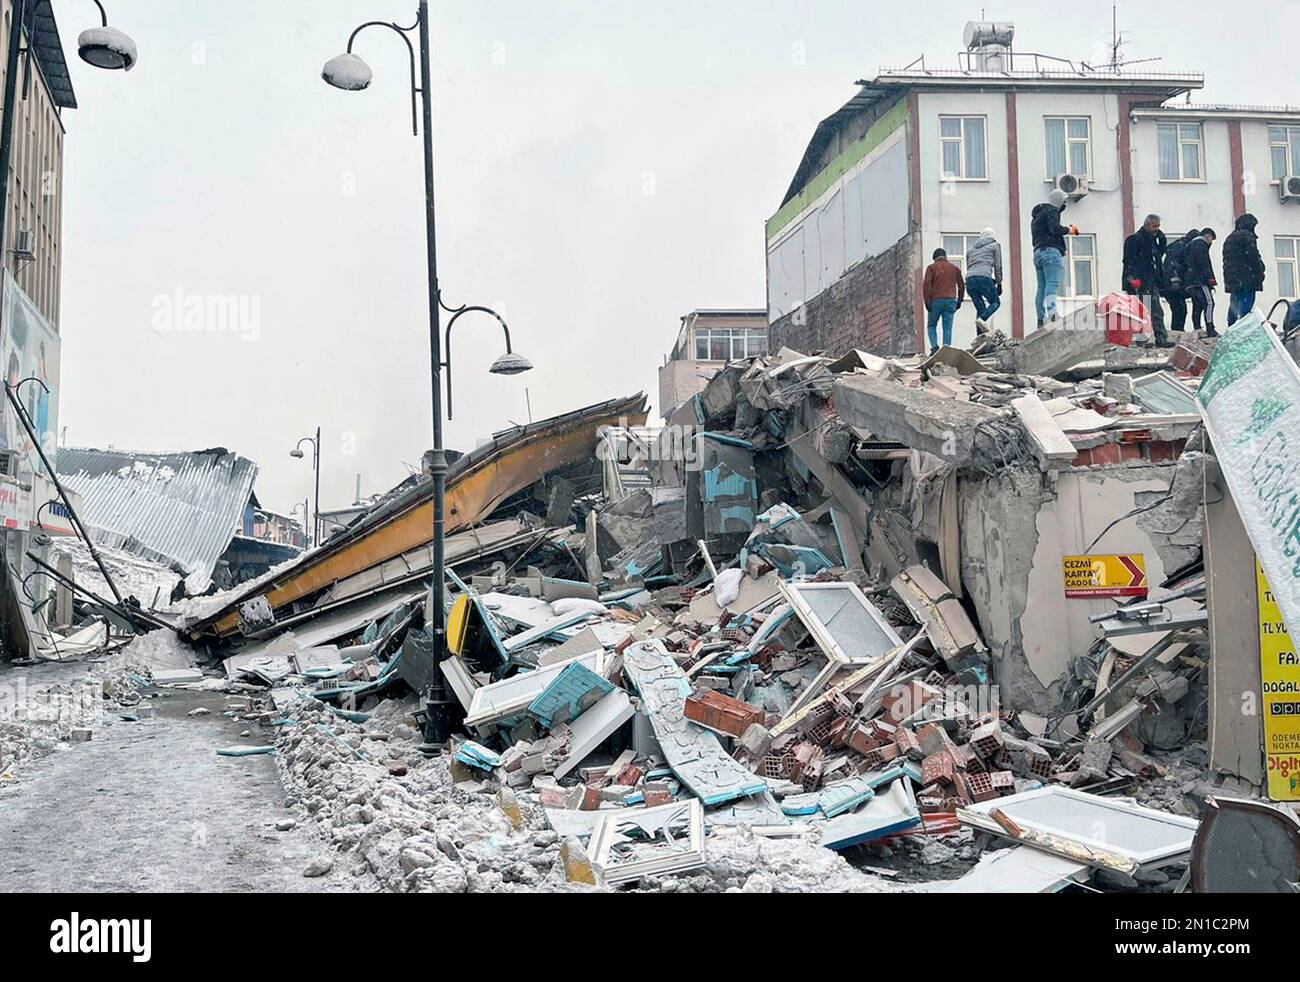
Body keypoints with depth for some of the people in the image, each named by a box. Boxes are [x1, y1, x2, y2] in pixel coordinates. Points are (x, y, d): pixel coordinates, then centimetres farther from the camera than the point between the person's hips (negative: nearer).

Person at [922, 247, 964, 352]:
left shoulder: (932, 267, 4)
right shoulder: (954, 268, 15)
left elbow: (926, 284, -7)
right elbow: (961, 285, 15)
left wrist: (927, 302, -8)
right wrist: (959, 301, 21)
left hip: (936, 300, -2)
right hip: (951, 300, 2)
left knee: (931, 325, 10)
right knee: (947, 327, 1)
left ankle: (934, 346, -9)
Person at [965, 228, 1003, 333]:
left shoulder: (970, 249, 29)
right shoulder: (995, 245, 17)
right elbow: (998, 266, 12)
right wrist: (999, 283, 19)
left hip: (969, 279, 5)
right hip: (984, 278, -5)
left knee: (980, 308, 12)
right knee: (995, 302, 11)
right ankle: (982, 319, -19)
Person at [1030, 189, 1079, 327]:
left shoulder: (1036, 215, 29)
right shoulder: (1051, 210, 0)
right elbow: (1055, 229, -16)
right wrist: (1069, 230, 1)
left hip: (1038, 252, 9)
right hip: (1050, 251, -9)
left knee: (1042, 287, 2)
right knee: (1053, 283, -20)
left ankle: (1041, 319, -4)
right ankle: (1051, 314, -37)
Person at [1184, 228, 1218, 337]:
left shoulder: (1191, 245, 26)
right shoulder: (1200, 244, -4)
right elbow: (1203, 263, -16)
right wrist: (1210, 278, -17)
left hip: (1190, 283, 10)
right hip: (1199, 280, -10)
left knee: (1197, 306, 9)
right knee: (1209, 303, -13)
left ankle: (1197, 330, 7)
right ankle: (1210, 330, -19)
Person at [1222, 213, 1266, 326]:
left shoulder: (1229, 239, 22)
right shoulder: (1247, 236, -6)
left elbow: (1225, 259, 22)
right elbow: (1254, 256, -14)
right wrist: (1260, 271, -4)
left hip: (1231, 279, 8)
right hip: (1247, 278, -8)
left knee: (1234, 307, 12)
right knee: (1246, 308, -12)